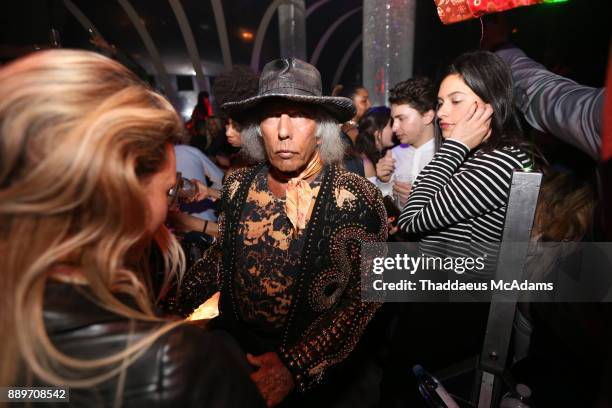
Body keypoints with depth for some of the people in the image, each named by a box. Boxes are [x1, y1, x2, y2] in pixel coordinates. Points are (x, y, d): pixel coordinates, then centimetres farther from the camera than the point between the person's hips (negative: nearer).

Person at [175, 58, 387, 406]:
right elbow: (223, 255, 8)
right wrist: (173, 305, -4)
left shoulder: (357, 199, -17)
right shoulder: (238, 186, -4)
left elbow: (365, 296, -13)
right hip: (231, 349, 2)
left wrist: (296, 365, -21)